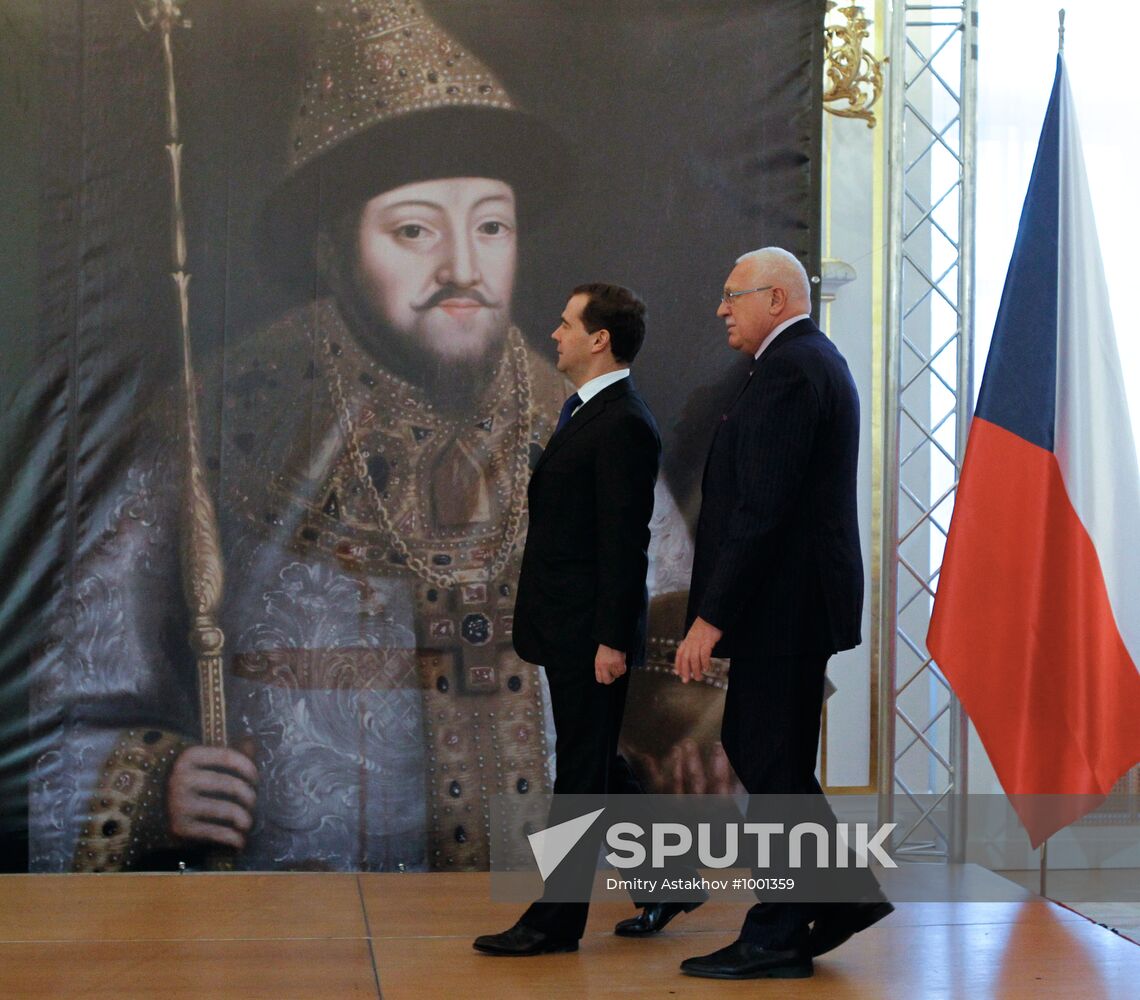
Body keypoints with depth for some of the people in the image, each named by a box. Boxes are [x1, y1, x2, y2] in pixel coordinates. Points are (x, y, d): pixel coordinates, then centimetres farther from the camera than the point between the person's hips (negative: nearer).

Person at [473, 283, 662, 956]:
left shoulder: (623, 424, -16)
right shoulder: (588, 412, 16)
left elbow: (625, 540, -20)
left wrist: (613, 639, -22)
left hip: (591, 632, -10)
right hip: (569, 630, 10)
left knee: (583, 773, -2)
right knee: (593, 768, 16)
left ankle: (556, 921, 5)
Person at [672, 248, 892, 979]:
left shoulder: (788, 369, -16)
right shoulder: (814, 360, 17)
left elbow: (761, 508, -23)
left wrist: (710, 617, -22)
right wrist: (721, 609, 18)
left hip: (783, 603, -10)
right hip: (795, 598, 10)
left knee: (772, 764, -2)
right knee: (755, 749, 16)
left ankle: (776, 940, 8)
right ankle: (847, 891, 20)